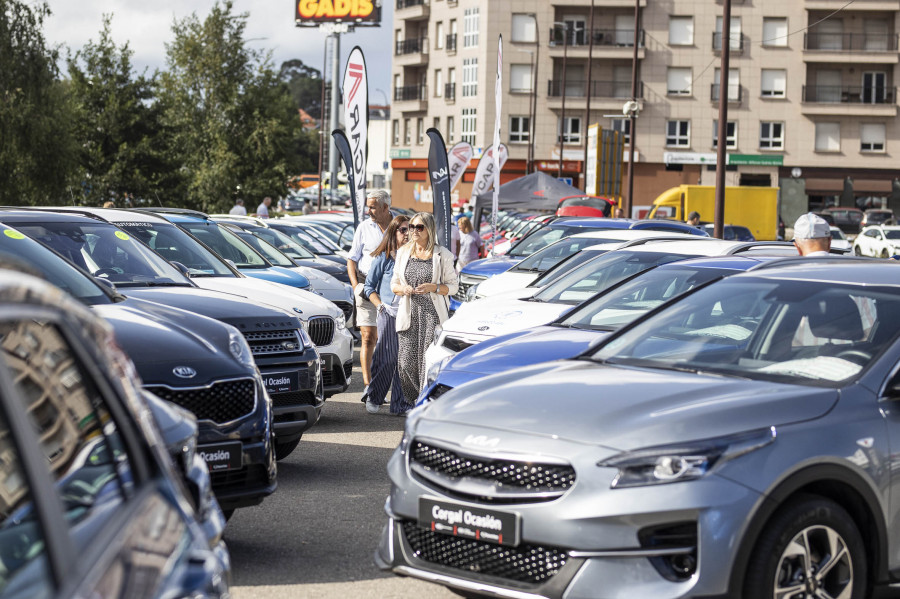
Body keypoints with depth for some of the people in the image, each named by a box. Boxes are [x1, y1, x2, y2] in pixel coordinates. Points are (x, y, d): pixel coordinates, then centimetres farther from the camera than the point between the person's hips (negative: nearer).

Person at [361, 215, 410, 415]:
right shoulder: (383, 257, 2)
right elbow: (369, 286, 5)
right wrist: (381, 306, -6)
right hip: (388, 314, -3)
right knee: (387, 359, -4)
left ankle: (400, 404, 6)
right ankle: (372, 396, 15)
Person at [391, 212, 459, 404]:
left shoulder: (442, 254, 3)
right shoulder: (403, 252, 14)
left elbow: (453, 286, 4)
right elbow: (394, 283, 18)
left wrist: (432, 287, -13)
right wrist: (403, 289, -4)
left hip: (433, 314, -3)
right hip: (409, 314, 3)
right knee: (406, 363, -4)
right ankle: (414, 402, 14)